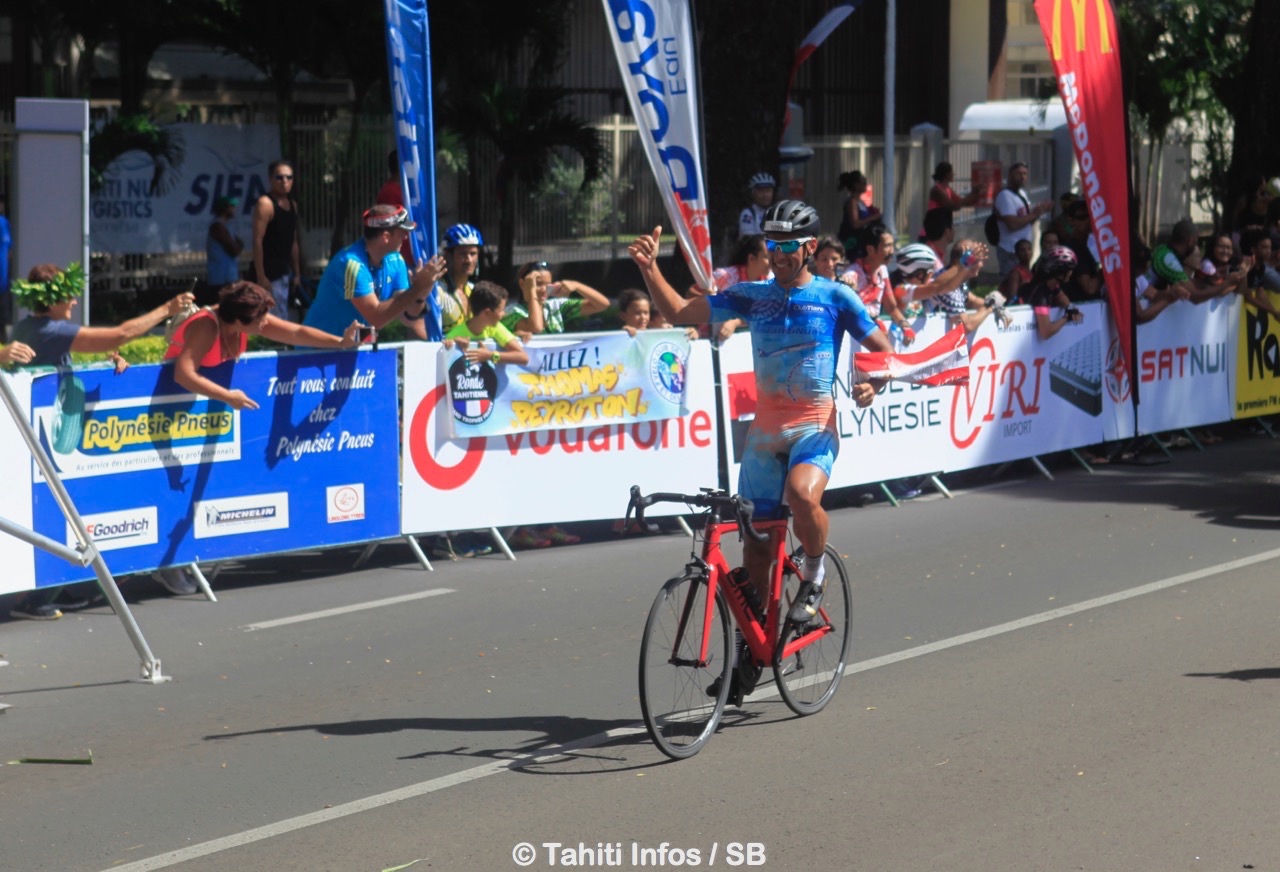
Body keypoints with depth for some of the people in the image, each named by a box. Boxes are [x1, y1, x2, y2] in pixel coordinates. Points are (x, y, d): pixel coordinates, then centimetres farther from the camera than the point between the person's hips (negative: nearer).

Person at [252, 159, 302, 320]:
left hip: (285, 272, 8)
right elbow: (258, 241, -16)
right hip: (269, 273, -8)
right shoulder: (265, 203, -12)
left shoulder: (292, 204, 13)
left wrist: (297, 273, 17)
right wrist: (260, 276, -20)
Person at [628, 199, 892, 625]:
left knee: (803, 495, -33)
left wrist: (873, 384, -19)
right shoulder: (753, 295, 7)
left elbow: (884, 351, 2)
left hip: (814, 426, -3)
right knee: (756, 540, 4)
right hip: (766, 427, 3)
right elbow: (679, 311, 3)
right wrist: (648, 266, -11)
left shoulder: (835, 296, 0)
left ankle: (814, 573, -5)